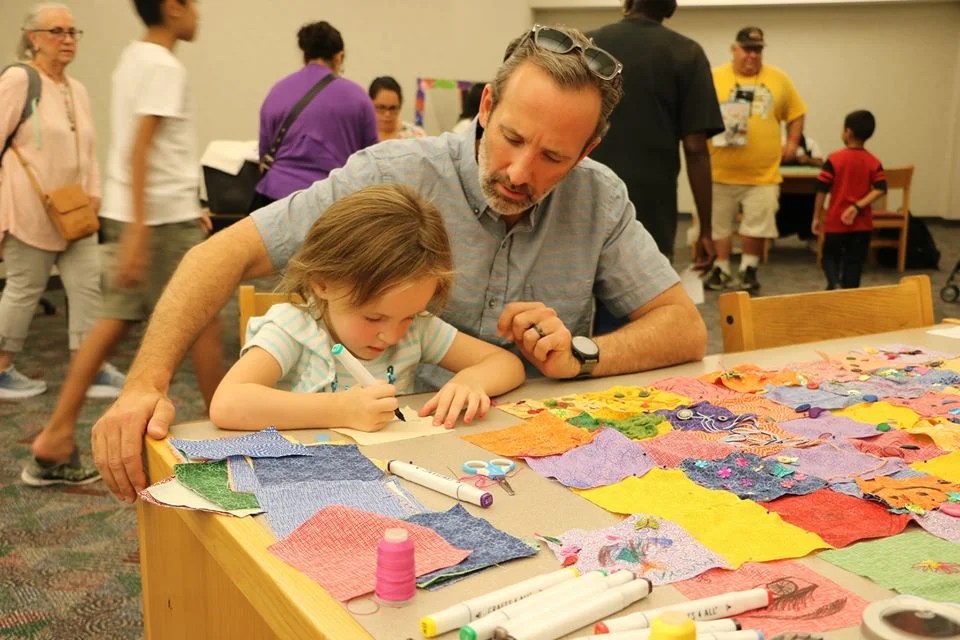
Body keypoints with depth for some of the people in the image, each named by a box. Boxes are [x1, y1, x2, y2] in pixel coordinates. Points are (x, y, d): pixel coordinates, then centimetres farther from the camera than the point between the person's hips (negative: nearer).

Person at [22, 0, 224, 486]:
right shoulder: (164, 67, -14)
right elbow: (139, 149, -22)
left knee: (114, 322, 8)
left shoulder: (133, 58, 16)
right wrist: (139, 231, -27)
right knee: (204, 321, 3)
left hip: (131, 212, 9)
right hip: (162, 216, -9)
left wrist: (189, 208, 25)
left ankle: (55, 442, 8)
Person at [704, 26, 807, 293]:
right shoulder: (714, 78, -2)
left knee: (757, 225, 5)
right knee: (719, 224, 9)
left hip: (763, 172, 1)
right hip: (721, 170, -1)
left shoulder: (779, 79, 5)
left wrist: (792, 143, 3)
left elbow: (795, 113, 13)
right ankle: (721, 270, 23)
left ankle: (749, 270, 21)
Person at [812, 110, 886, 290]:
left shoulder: (834, 159, -9)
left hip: (836, 221, -2)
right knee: (854, 262, 10)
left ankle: (834, 284, -12)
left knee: (831, 256, 13)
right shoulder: (874, 162, 0)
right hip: (862, 223, 2)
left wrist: (816, 217, -1)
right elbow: (880, 189, -11)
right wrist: (858, 206, -14)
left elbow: (822, 189, -9)